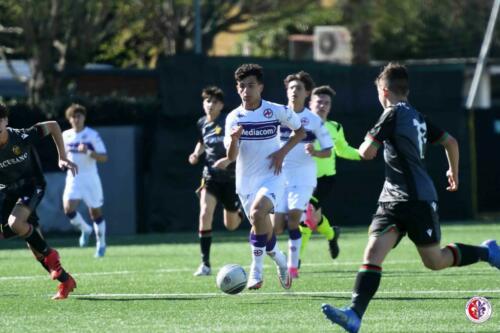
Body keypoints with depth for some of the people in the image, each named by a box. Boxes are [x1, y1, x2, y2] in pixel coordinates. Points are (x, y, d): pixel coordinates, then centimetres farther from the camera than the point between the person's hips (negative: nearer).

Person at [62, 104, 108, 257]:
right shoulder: (66, 136, 6)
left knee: (96, 213, 5)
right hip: (73, 178, 3)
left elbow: (104, 158, -13)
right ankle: (85, 229, 11)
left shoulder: (93, 135, -8)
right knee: (69, 209, -17)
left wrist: (88, 152, -28)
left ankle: (101, 244, 25)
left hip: (90, 179, -3)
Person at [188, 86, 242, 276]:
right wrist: (196, 154, 4)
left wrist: (228, 160, -28)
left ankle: (241, 210, 48)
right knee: (205, 214, -20)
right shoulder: (202, 124, 4)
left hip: (230, 177, -3)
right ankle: (205, 264, -16)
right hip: (210, 175, 3)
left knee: (231, 225, 8)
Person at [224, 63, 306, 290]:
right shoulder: (234, 117, -3)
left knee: (257, 212, -30)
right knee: (263, 229, 10)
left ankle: (256, 270, -21)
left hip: (271, 177, -4)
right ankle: (280, 261, 41)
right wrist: (234, 139, -31)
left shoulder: (277, 111, -7)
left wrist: (282, 152, -7)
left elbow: (300, 131, 9)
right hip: (246, 181, 4)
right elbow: (231, 156, -9)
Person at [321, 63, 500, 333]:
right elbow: (450, 142, 22)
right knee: (373, 253, -9)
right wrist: (454, 172, 38)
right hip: (393, 200, 9)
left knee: (434, 262, 4)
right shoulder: (416, 116, 15)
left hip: (417, 199, -9)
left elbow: (367, 153, -15)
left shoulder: (393, 114, -11)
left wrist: (365, 144, 9)